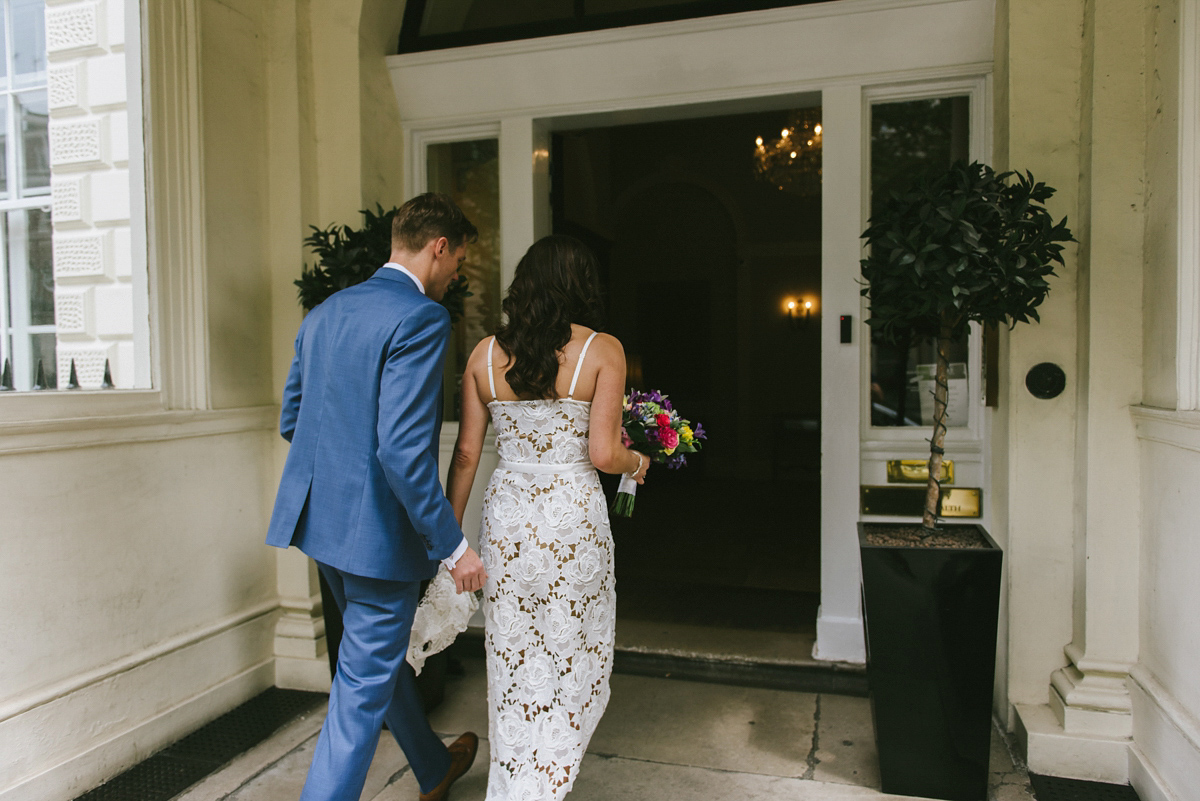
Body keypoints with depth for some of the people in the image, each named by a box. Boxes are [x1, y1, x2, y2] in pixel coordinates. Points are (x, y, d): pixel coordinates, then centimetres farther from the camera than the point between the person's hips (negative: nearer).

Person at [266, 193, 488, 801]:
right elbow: (403, 448, -26)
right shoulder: (421, 318, -18)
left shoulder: (323, 313, 8)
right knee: (364, 687, 6)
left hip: (321, 517, 10)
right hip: (379, 526, -10)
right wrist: (452, 546, -19)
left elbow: (290, 421, 13)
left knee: (380, 654, 25)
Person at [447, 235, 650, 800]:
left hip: (506, 514, 4)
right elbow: (602, 453, -14)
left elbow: (466, 453, 2)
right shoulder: (602, 351, -8)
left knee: (511, 661, 18)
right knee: (574, 662, 15)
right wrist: (636, 463, 8)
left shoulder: (485, 354, 2)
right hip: (573, 515, -3)